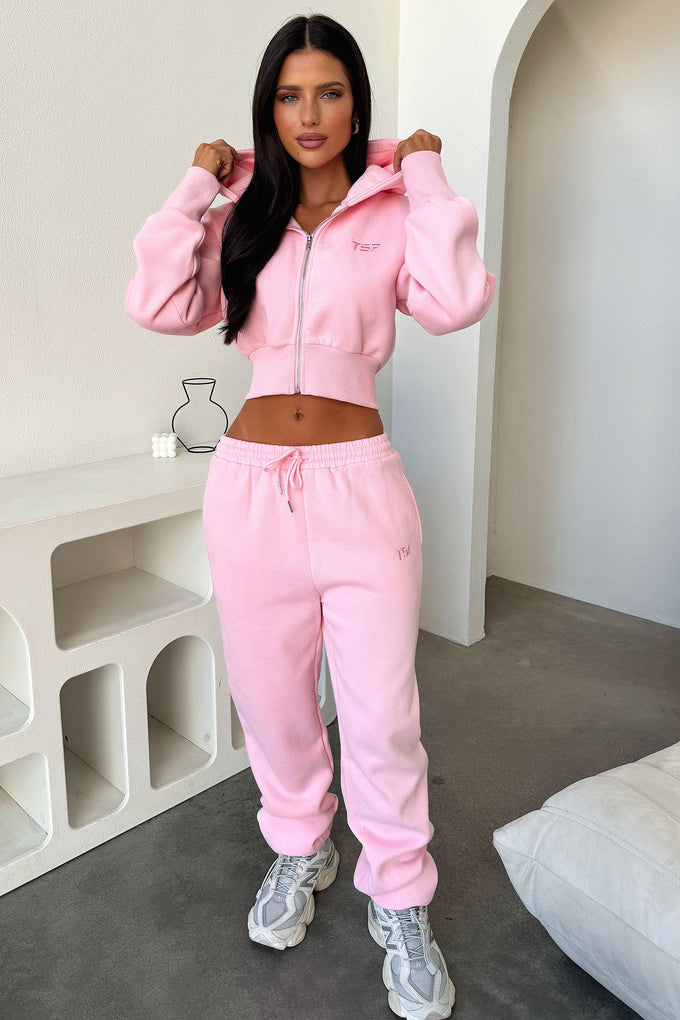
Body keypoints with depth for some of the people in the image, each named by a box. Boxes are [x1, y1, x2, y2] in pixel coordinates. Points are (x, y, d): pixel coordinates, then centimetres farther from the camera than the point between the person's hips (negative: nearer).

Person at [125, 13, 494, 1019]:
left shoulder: (392, 215, 3)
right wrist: (197, 185, -1)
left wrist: (425, 174, -6)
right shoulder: (239, 220, 9)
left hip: (358, 483, -2)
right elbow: (160, 304, -7)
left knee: (381, 714, 3)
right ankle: (300, 849, 42)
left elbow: (454, 302, -16)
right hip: (250, 485, 3)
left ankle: (399, 900, 27)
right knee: (270, 696, 15)